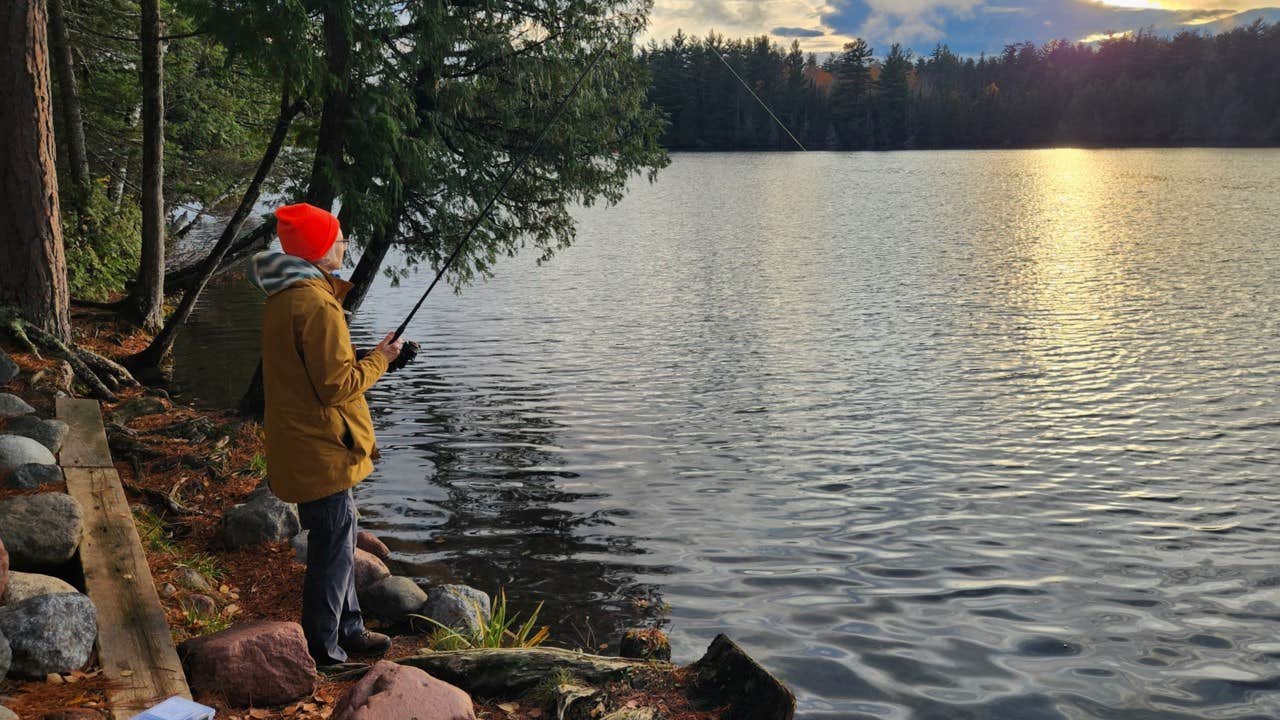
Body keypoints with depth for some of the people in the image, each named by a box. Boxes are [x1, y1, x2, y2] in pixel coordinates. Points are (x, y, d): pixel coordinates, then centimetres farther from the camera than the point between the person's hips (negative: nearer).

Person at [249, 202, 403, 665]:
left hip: (300, 447, 10)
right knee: (334, 550, 1)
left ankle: (349, 630, 34)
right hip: (321, 452, -10)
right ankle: (322, 653, 12)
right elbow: (337, 385, -23)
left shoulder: (282, 297, 10)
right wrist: (379, 359, -8)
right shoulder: (317, 304, -22)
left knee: (337, 541, 21)